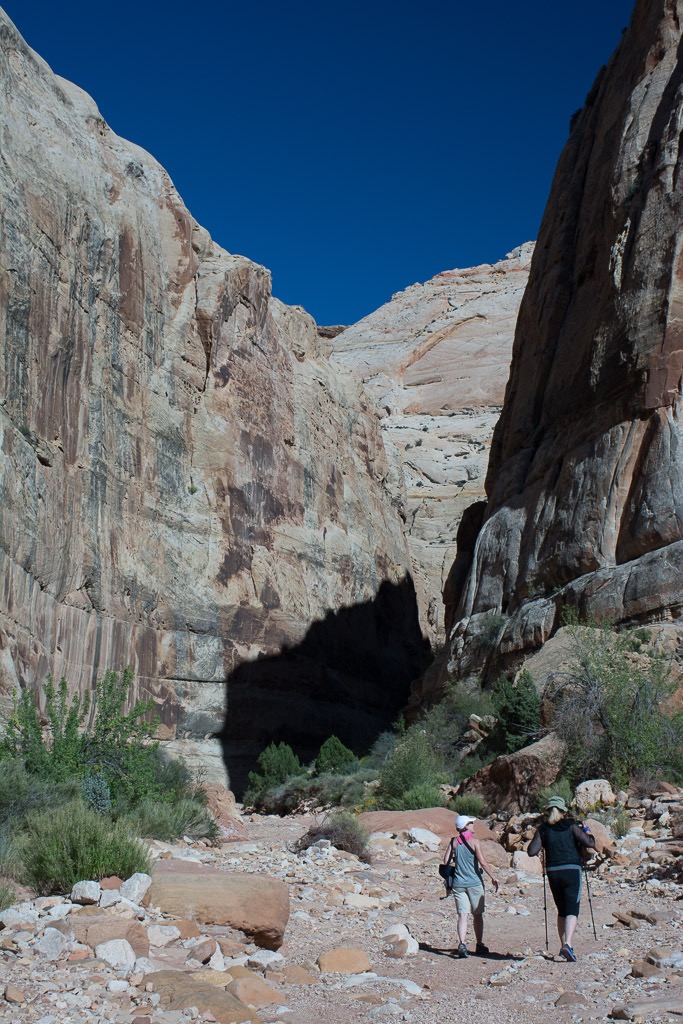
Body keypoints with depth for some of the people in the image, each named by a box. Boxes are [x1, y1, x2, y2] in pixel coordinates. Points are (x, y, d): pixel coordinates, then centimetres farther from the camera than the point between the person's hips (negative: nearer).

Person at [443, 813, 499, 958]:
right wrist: (493, 877, -7)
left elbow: (446, 861, 0)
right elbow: (482, 862, -13)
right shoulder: (474, 842, -8)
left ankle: (462, 944, -14)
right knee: (478, 915, 11)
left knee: (462, 915, 1)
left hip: (458, 883, 2)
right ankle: (479, 945, 18)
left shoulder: (454, 841, 1)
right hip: (474, 882, -2)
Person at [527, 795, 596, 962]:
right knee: (572, 910, -5)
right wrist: (589, 835, 11)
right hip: (572, 871, -3)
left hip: (553, 872, 3)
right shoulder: (571, 826, -1)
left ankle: (564, 945, 16)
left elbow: (531, 851, -3)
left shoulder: (543, 829, 4)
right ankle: (568, 944, -22)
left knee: (562, 910, 17)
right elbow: (589, 843, -10)